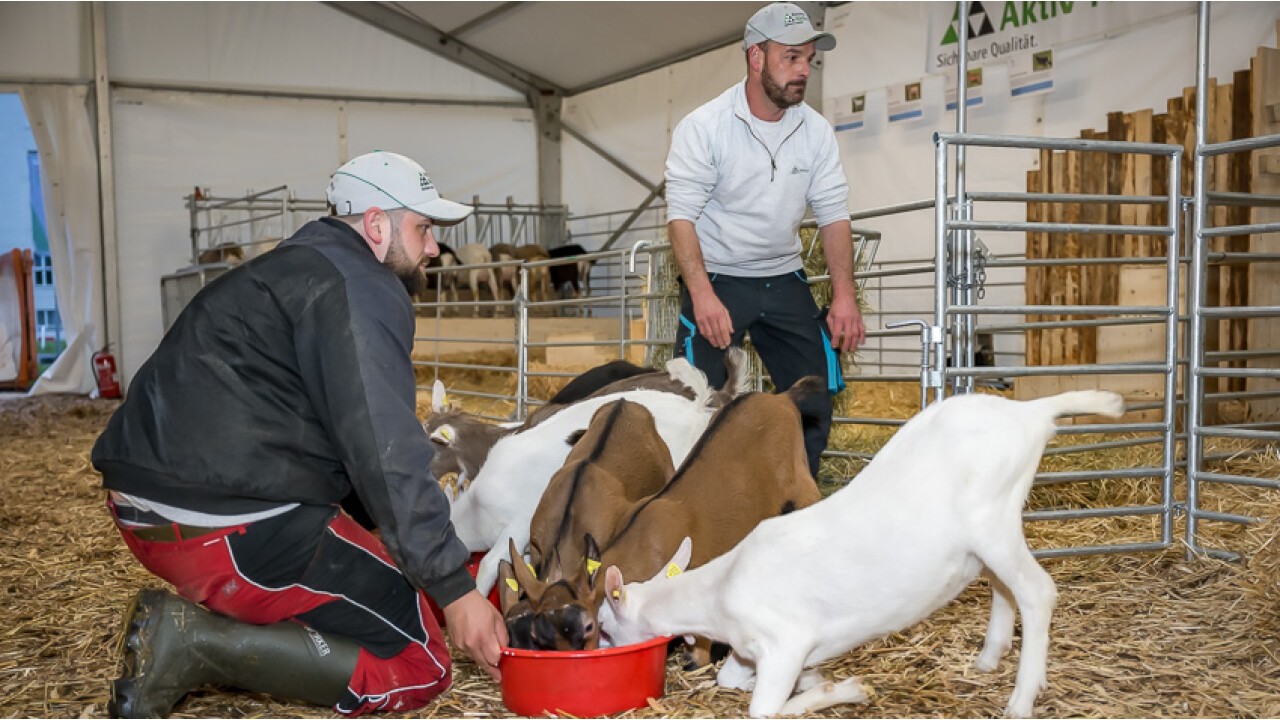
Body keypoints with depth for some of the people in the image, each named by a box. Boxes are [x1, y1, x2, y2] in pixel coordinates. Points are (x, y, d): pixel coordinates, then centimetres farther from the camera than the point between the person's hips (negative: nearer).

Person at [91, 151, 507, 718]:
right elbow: (384, 454, -18)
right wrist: (455, 590, -14)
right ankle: (198, 642, -11)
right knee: (420, 667, -4)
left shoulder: (291, 268, 23)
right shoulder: (359, 289, -9)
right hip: (231, 526, -10)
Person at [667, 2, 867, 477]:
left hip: (784, 280, 4)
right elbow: (681, 215, -16)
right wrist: (703, 295, -28)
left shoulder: (816, 131, 0)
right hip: (717, 280, -4)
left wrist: (844, 295, -9)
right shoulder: (703, 127, -12)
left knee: (817, 397, 3)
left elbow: (833, 215, 2)